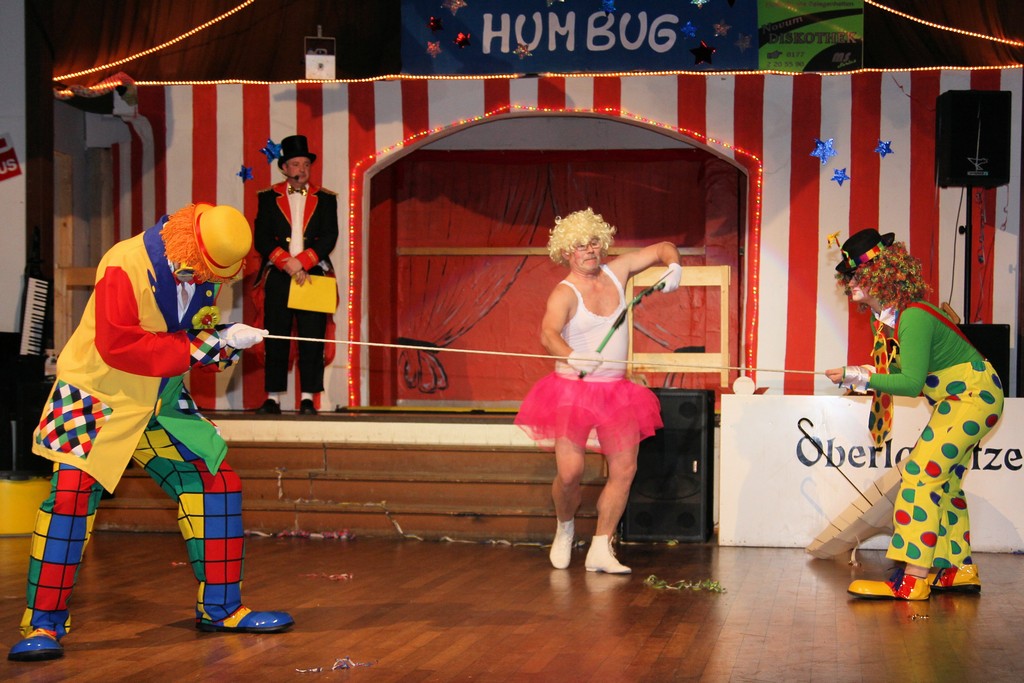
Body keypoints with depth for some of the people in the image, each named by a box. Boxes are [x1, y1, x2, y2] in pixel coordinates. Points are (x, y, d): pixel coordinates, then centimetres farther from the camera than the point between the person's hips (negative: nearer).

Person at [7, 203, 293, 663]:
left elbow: (202, 346, 6)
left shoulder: (204, 275, -2)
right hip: (97, 396, -6)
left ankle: (219, 607, 14)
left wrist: (227, 341, -18)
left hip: (163, 405, 7)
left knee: (218, 484, 2)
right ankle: (44, 624, -9)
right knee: (71, 494, -19)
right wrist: (203, 345, -27)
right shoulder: (125, 266, -24)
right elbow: (117, 346, -29)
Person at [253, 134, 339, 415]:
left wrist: (301, 262, -12)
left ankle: (308, 399, 0)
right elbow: (262, 239, 1)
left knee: (312, 339, -3)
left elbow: (329, 238, 0)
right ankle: (273, 398, 3)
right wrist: (287, 264, -13)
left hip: (313, 275, 0)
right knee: (275, 338, 0)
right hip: (278, 276, 0)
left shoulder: (325, 199, 10)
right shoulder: (269, 198, 9)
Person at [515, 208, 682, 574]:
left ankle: (601, 550, 7)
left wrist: (673, 266, -8)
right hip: (573, 389, -5)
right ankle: (565, 528, 19)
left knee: (624, 470, -1)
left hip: (615, 390, 5)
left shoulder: (616, 271, 4)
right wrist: (572, 358, -51)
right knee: (570, 472, -13)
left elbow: (663, 248, 15)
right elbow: (548, 333, -31)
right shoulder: (565, 293, -12)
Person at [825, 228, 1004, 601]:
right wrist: (866, 376, -4)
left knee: (922, 473, -17)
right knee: (943, 480, 14)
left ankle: (913, 579, -20)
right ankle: (960, 569, 23)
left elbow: (912, 382, -29)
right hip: (955, 399, 10)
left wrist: (862, 377, -30)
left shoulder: (913, 317, -27)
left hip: (974, 395, -10)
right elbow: (903, 370, 12)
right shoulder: (882, 317, 2)